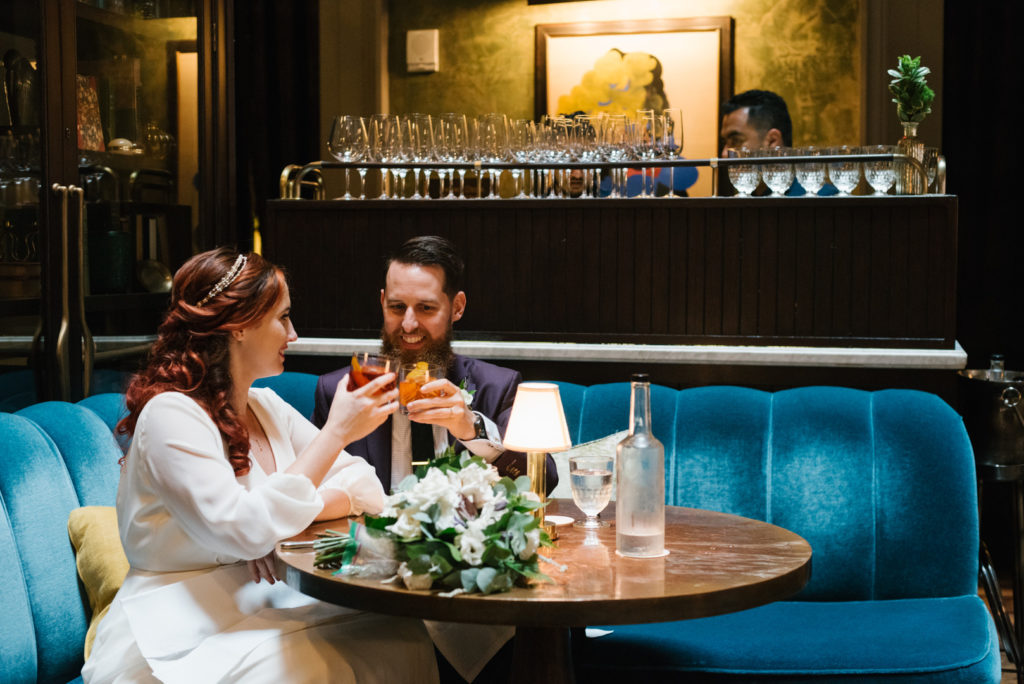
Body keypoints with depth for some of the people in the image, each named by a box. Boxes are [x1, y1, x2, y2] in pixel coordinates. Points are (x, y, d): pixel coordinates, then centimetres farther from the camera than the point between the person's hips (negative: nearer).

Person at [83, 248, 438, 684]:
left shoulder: (265, 407, 10)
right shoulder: (171, 414, -15)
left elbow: (362, 485, 5)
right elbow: (246, 531, -26)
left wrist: (286, 517, -15)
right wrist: (336, 432, -23)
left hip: (263, 606, 7)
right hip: (180, 641, -7)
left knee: (403, 637, -13)